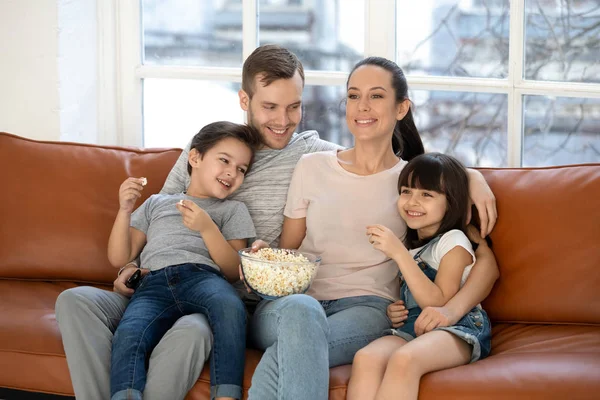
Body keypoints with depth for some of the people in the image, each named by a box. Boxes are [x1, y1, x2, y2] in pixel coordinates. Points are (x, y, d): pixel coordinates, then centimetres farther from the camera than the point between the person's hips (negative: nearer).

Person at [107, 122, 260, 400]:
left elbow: (234, 272, 12)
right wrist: (125, 210, 11)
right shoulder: (156, 203, 31)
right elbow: (119, 259, 24)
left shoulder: (233, 210, 26)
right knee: (127, 337, -34)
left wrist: (207, 228, -2)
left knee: (230, 306, -39)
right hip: (154, 284, 1)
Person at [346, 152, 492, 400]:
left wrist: (399, 254, -15)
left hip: (456, 328, -6)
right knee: (365, 358, -30)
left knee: (403, 359, -39)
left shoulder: (453, 241, 1)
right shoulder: (408, 244, 22)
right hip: (411, 326, 6)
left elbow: (438, 304, -12)